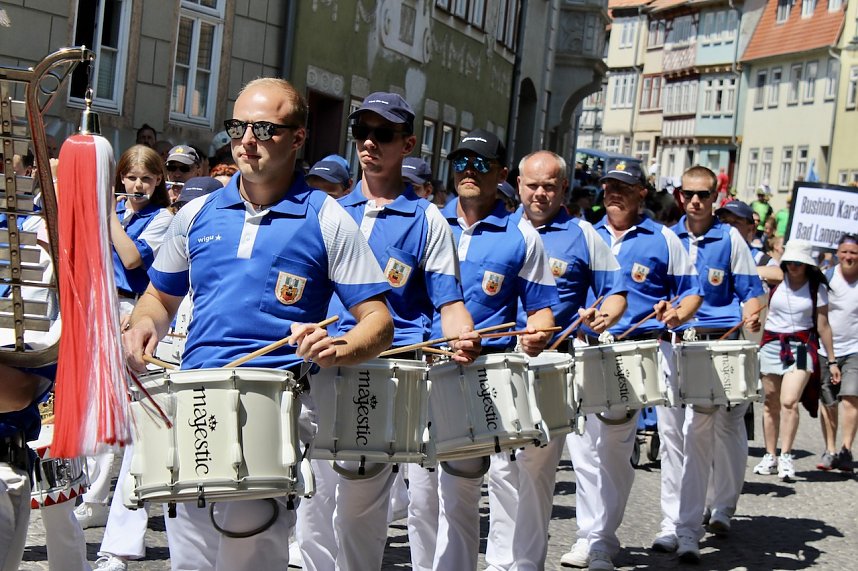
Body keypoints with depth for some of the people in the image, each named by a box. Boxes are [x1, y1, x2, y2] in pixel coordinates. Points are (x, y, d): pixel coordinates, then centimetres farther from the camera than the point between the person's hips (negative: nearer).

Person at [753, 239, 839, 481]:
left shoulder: (817, 287, 1)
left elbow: (823, 326, 5)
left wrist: (832, 361, 5)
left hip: (802, 346, -2)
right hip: (772, 345, 2)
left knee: (789, 402, -17)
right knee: (771, 404, 8)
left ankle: (786, 457, -12)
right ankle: (770, 456, 18)